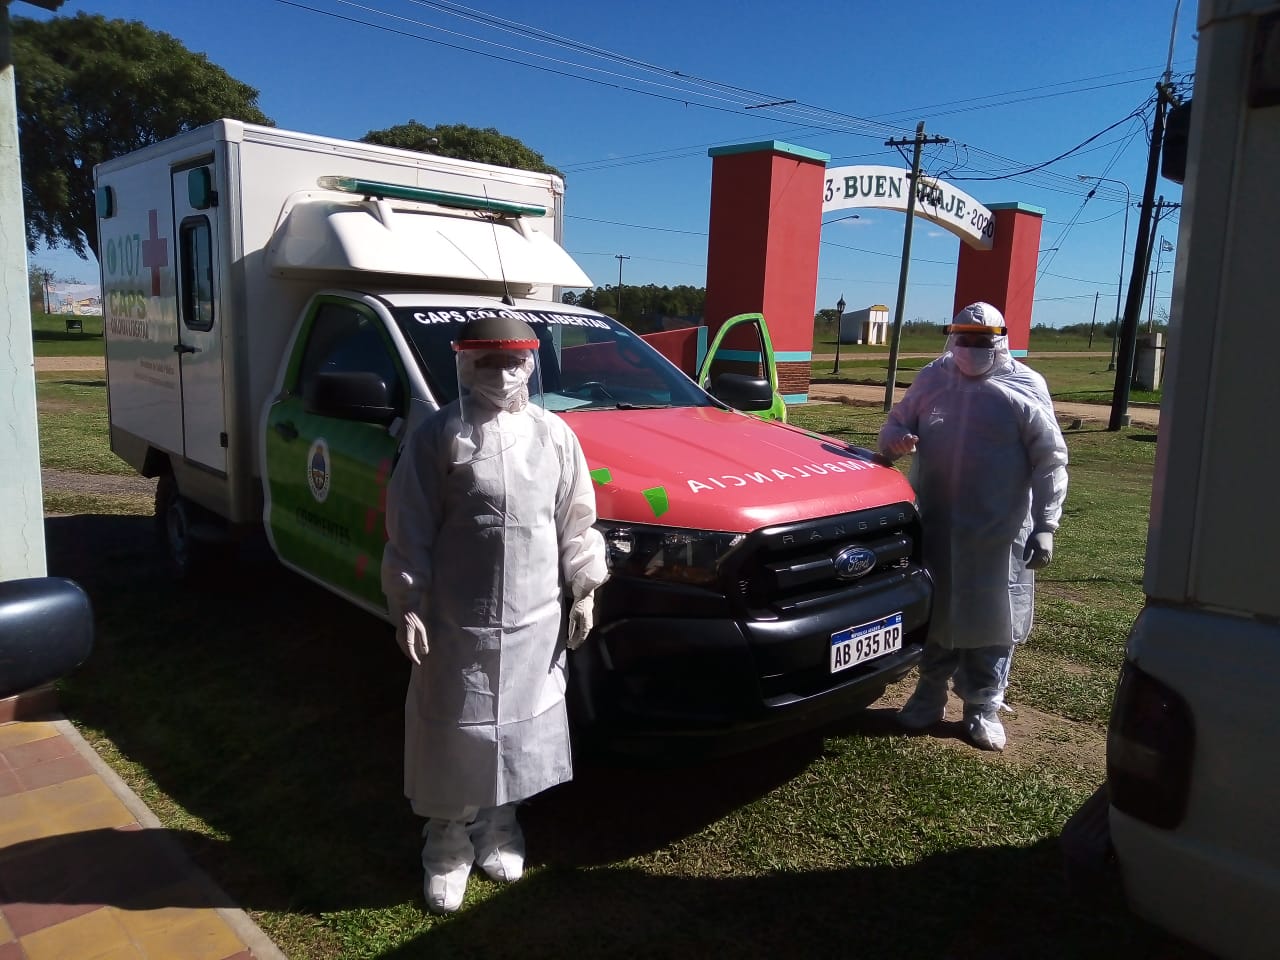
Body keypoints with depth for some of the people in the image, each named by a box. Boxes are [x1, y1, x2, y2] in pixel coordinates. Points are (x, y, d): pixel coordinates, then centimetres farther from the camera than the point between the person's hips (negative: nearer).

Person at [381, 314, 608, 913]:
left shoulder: (554, 435, 2)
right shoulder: (438, 435, -7)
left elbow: (576, 521, 7)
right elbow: (409, 529, -6)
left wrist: (583, 591, 7)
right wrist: (407, 605, -9)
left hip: (534, 621, 3)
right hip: (456, 622, -3)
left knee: (516, 732, 16)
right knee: (453, 739, 8)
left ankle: (498, 831, 38)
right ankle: (447, 850, 28)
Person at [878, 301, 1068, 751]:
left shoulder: (1026, 387, -3)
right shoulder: (932, 378, 6)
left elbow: (1050, 462, -3)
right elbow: (896, 423, 13)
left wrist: (1045, 525, -9)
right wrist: (895, 440, -13)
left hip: (997, 532, -3)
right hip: (932, 523, 3)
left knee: (990, 618, 6)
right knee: (932, 610, 14)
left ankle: (983, 706, 22)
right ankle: (930, 692, 31)